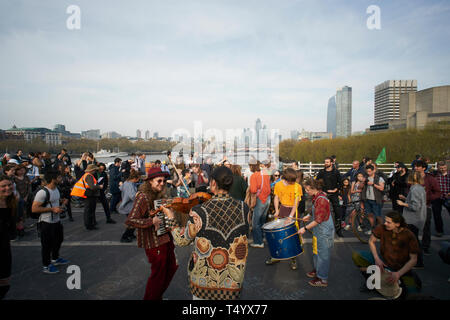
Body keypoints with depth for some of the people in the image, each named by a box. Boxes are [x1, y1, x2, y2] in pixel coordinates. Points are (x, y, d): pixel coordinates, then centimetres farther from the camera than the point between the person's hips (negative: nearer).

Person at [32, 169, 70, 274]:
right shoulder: (42, 192, -24)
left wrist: (62, 204, 4)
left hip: (57, 220, 9)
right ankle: (46, 266, 22)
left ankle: (55, 259, 45)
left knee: (59, 240, 24)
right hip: (47, 223, -9)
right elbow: (34, 208, -25)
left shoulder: (56, 189, 7)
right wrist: (52, 209, -26)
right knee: (47, 245, 4)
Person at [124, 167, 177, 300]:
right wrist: (152, 221, -32)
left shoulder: (158, 195, 8)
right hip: (154, 242, -9)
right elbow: (130, 221, -27)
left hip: (165, 238, 9)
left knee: (171, 267, 21)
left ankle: (158, 295, 43)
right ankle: (150, 298, 32)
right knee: (158, 273, 7)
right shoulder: (143, 197, -19)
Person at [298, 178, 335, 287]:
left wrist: (305, 228, -23)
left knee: (322, 254, 2)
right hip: (318, 231, 9)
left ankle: (323, 279, 15)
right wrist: (309, 216, 14)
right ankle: (317, 269, 41)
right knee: (316, 250, 22)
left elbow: (318, 220, -27)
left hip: (324, 232, -9)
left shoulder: (321, 199, -27)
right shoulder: (317, 197, 3)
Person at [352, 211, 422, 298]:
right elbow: (371, 241, 1)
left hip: (402, 268, -2)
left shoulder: (409, 236, -20)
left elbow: (413, 260, -18)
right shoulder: (382, 228, -15)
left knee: (413, 289, -28)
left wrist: (398, 273, -29)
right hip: (383, 261, 2)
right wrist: (377, 259, -13)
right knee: (356, 256, -17)